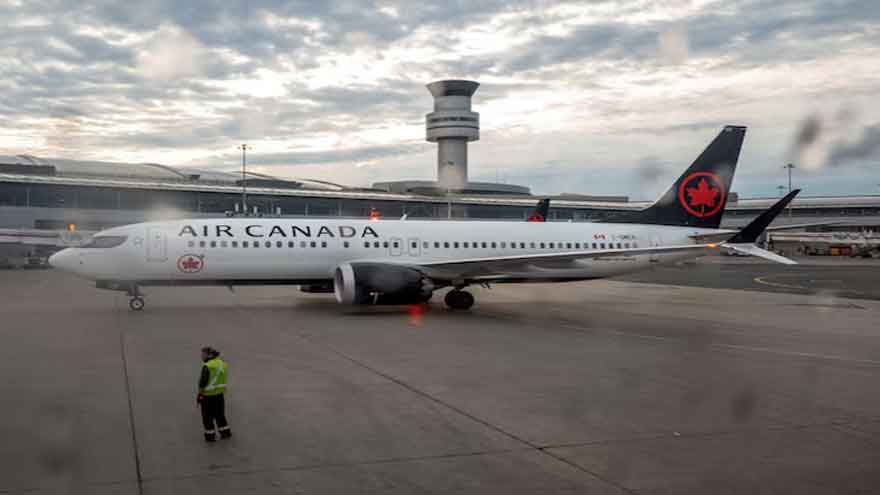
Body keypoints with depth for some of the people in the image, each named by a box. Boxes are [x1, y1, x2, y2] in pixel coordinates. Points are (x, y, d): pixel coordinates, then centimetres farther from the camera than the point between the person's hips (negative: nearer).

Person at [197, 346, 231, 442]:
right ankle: (225, 432, 26)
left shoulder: (207, 366, -21)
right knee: (219, 414, 20)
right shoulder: (223, 364, 3)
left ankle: (210, 435, 14)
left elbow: (203, 382, -19)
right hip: (220, 394, 7)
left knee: (208, 416, 7)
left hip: (208, 395, -7)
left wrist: (199, 394, -11)